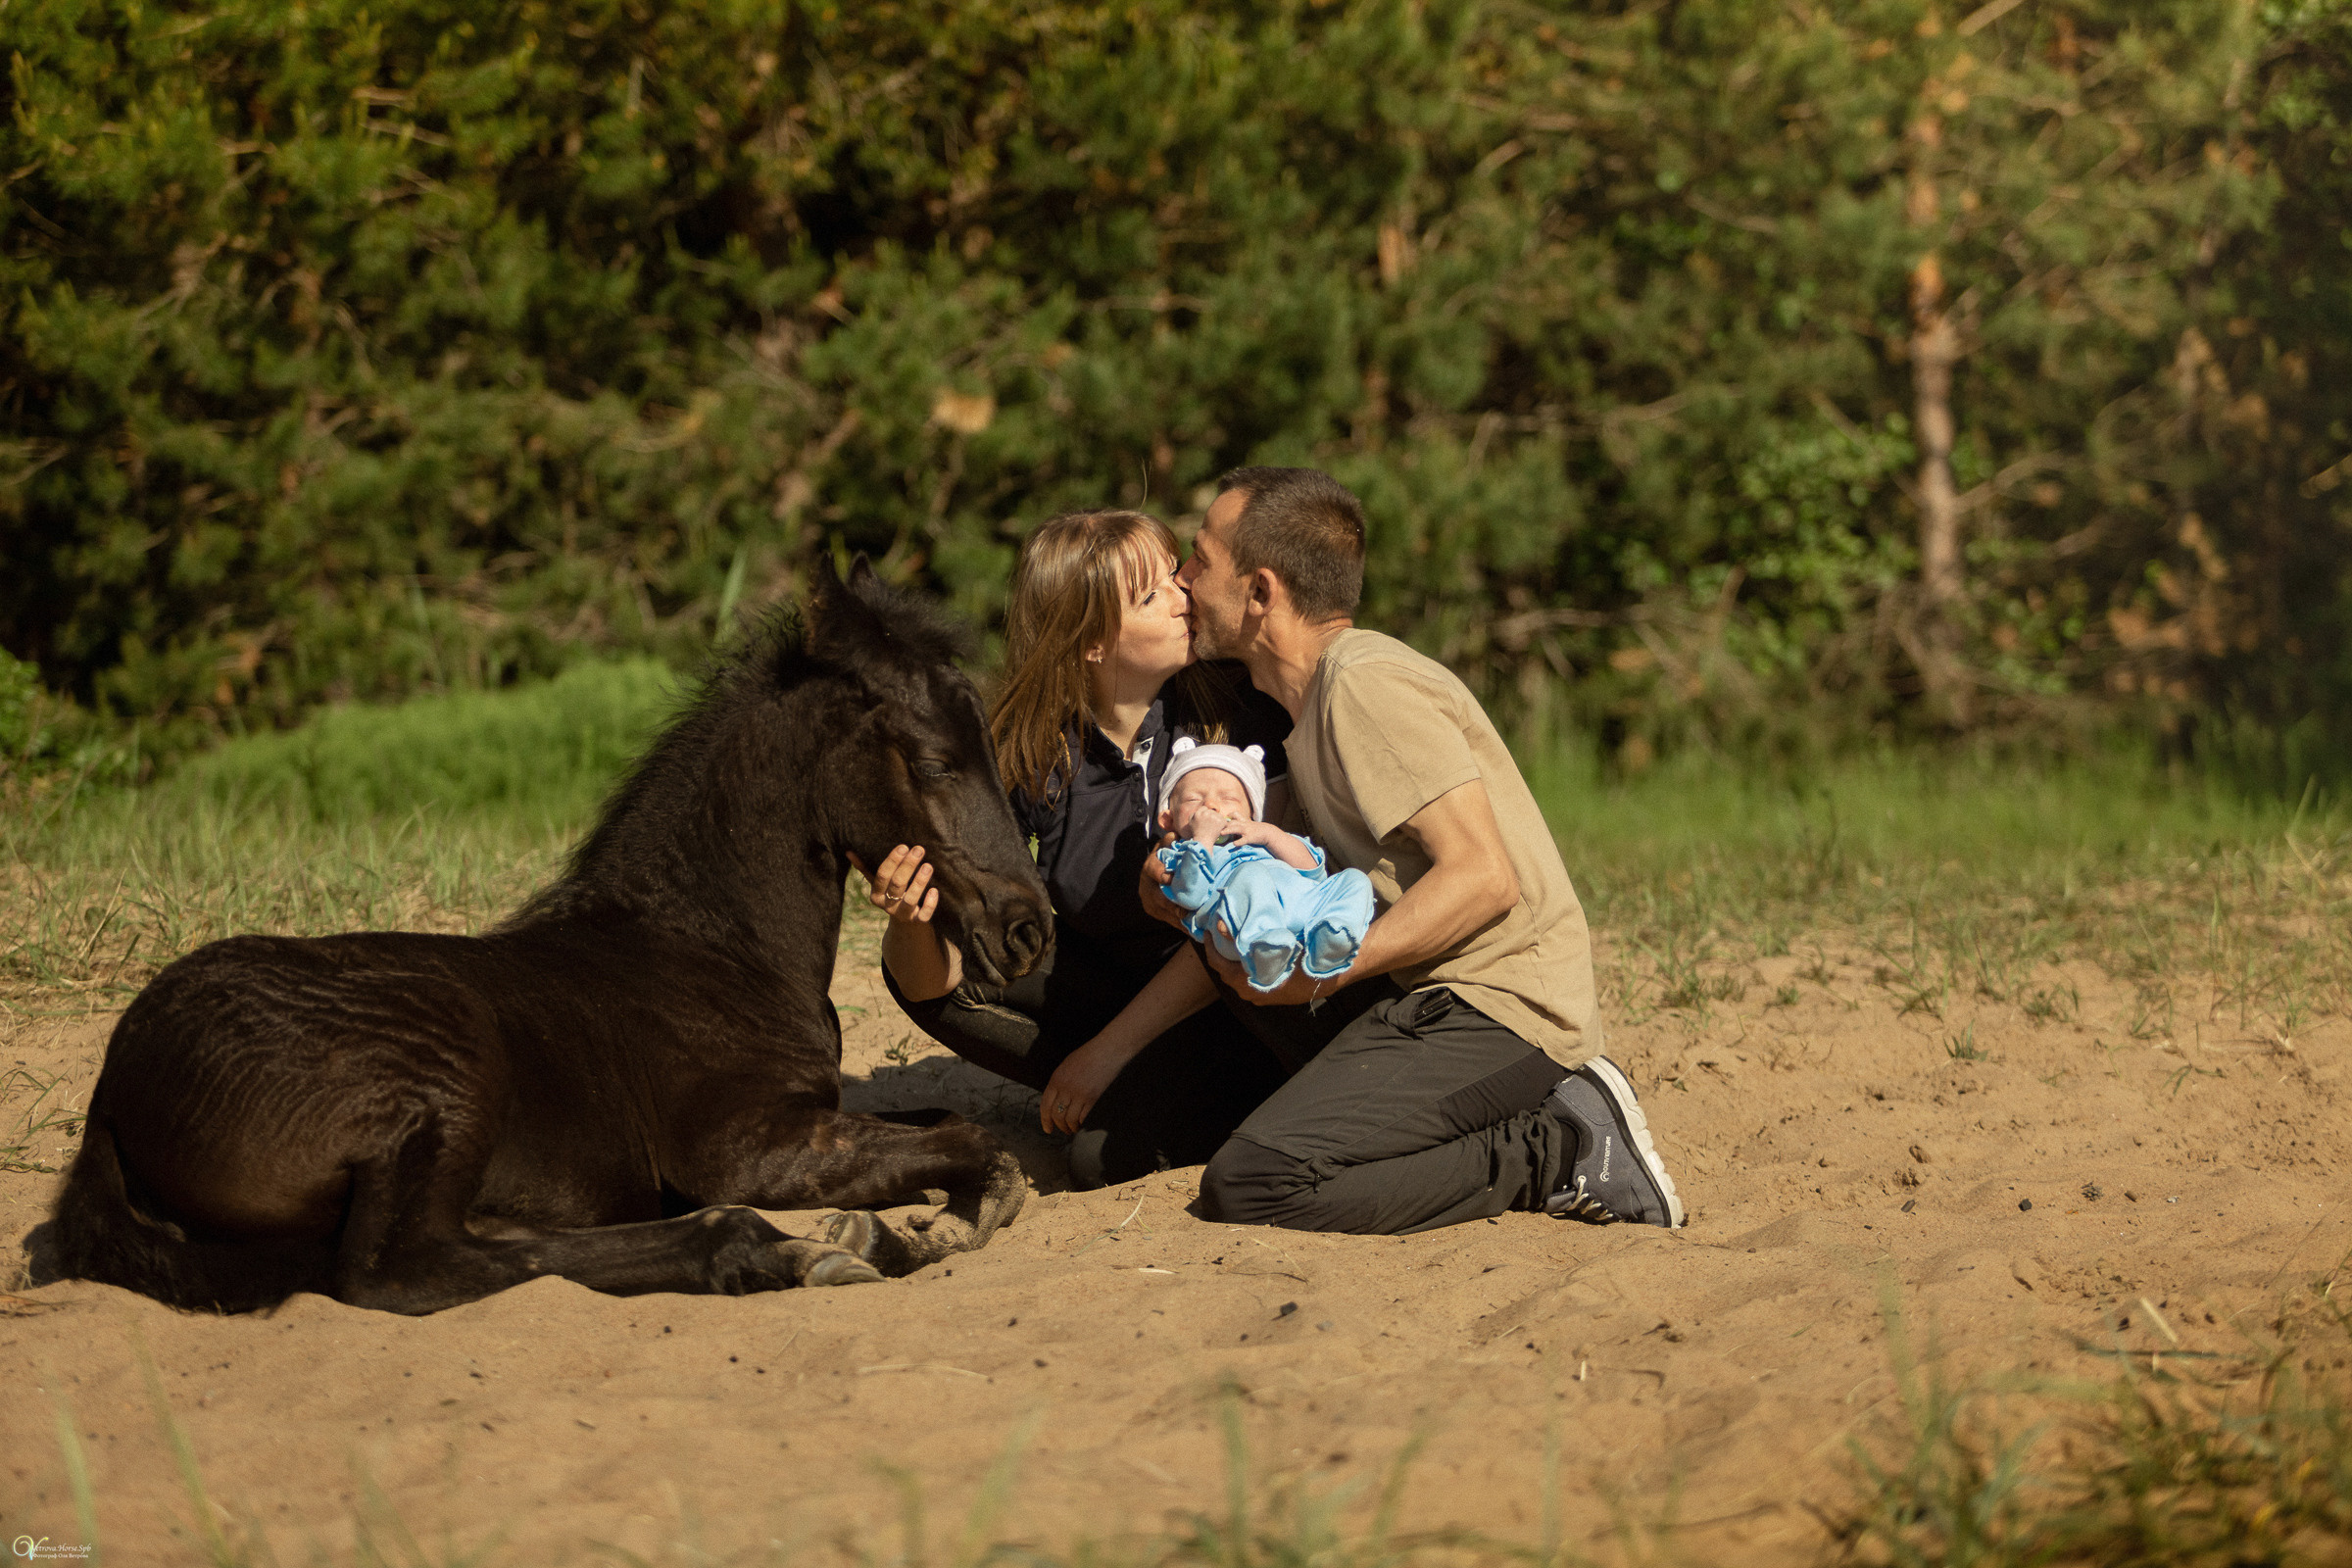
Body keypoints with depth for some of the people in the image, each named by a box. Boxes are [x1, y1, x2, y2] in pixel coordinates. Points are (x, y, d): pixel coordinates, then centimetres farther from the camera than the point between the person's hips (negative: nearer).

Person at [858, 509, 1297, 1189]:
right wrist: (914, 921, -39)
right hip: (1106, 979, 4)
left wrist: (1111, 1047, -23)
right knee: (917, 959, -14)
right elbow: (932, 983, -14)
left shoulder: (1237, 708, -20)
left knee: (1104, 1158, -27)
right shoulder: (1025, 755, -13)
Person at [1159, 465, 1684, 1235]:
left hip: (1498, 1006, -10)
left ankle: (1560, 1154, -10)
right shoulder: (1307, 695, 19)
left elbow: (1484, 877, -19)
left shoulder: (1366, 683, -12)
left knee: (1250, 1184, -22)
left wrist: (1323, 971, -22)